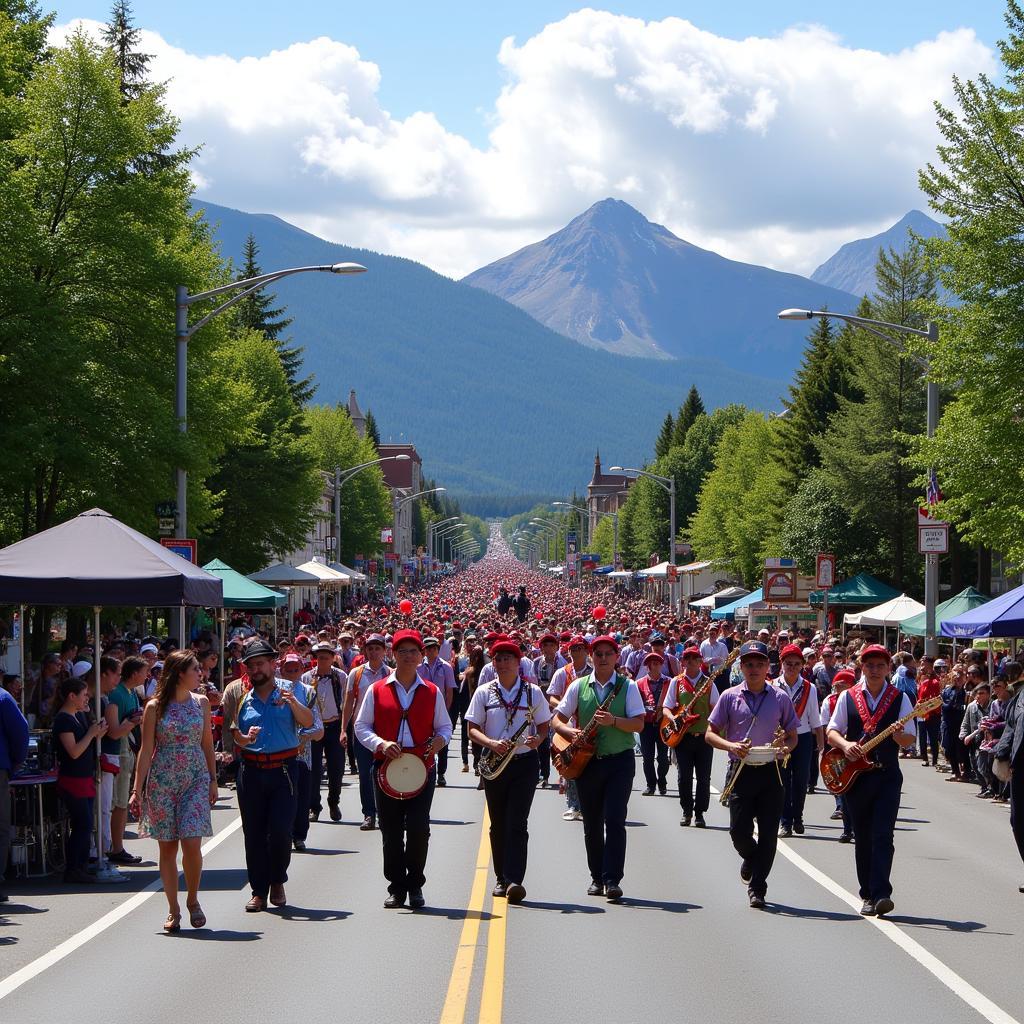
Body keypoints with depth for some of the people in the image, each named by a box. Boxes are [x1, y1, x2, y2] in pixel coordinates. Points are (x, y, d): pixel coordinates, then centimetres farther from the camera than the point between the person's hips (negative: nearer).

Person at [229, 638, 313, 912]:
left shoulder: (291, 689, 3)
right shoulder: (243, 698, 12)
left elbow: (307, 722, -8)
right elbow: (236, 737, 15)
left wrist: (293, 703, -25)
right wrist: (245, 739, -8)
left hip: (283, 769, -3)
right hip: (251, 771, 3)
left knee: (280, 830, -10)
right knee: (254, 833, 3)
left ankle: (277, 882, 13)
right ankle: (259, 891, 11)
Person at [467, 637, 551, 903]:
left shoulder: (533, 692, 4)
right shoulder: (484, 693, 5)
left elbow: (544, 726, 9)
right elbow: (473, 728, 2)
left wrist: (537, 739, -13)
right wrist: (491, 743, -17)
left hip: (525, 763, -2)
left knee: (517, 823, -11)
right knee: (498, 824, 8)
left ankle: (515, 880, -18)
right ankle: (502, 879, 18)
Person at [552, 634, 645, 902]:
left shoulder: (627, 686, 0)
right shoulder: (579, 686, 6)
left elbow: (639, 724, -7)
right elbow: (558, 719, 6)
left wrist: (613, 721, -23)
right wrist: (571, 732, -14)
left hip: (619, 760, -3)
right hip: (587, 760, 3)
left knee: (614, 820, -12)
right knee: (592, 825, 8)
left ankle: (612, 880, -12)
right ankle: (597, 877, 19)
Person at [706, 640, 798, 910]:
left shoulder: (780, 698, 7)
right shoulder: (730, 697, 4)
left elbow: (792, 736, 13)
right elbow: (710, 734, 6)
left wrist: (785, 748, -10)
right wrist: (731, 746, -13)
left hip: (771, 772, 0)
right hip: (740, 770, 0)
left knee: (768, 834, -3)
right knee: (739, 831, -4)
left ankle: (757, 888, 6)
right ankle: (750, 857, 31)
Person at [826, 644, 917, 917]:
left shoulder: (900, 698, 3)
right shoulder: (848, 697, 6)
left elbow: (910, 739, 2)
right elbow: (832, 731, 8)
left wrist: (898, 735, -20)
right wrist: (845, 744, -12)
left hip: (887, 774, -2)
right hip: (855, 774, 2)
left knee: (883, 835, -13)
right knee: (862, 838, 7)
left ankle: (881, 893, -18)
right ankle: (868, 895, 15)